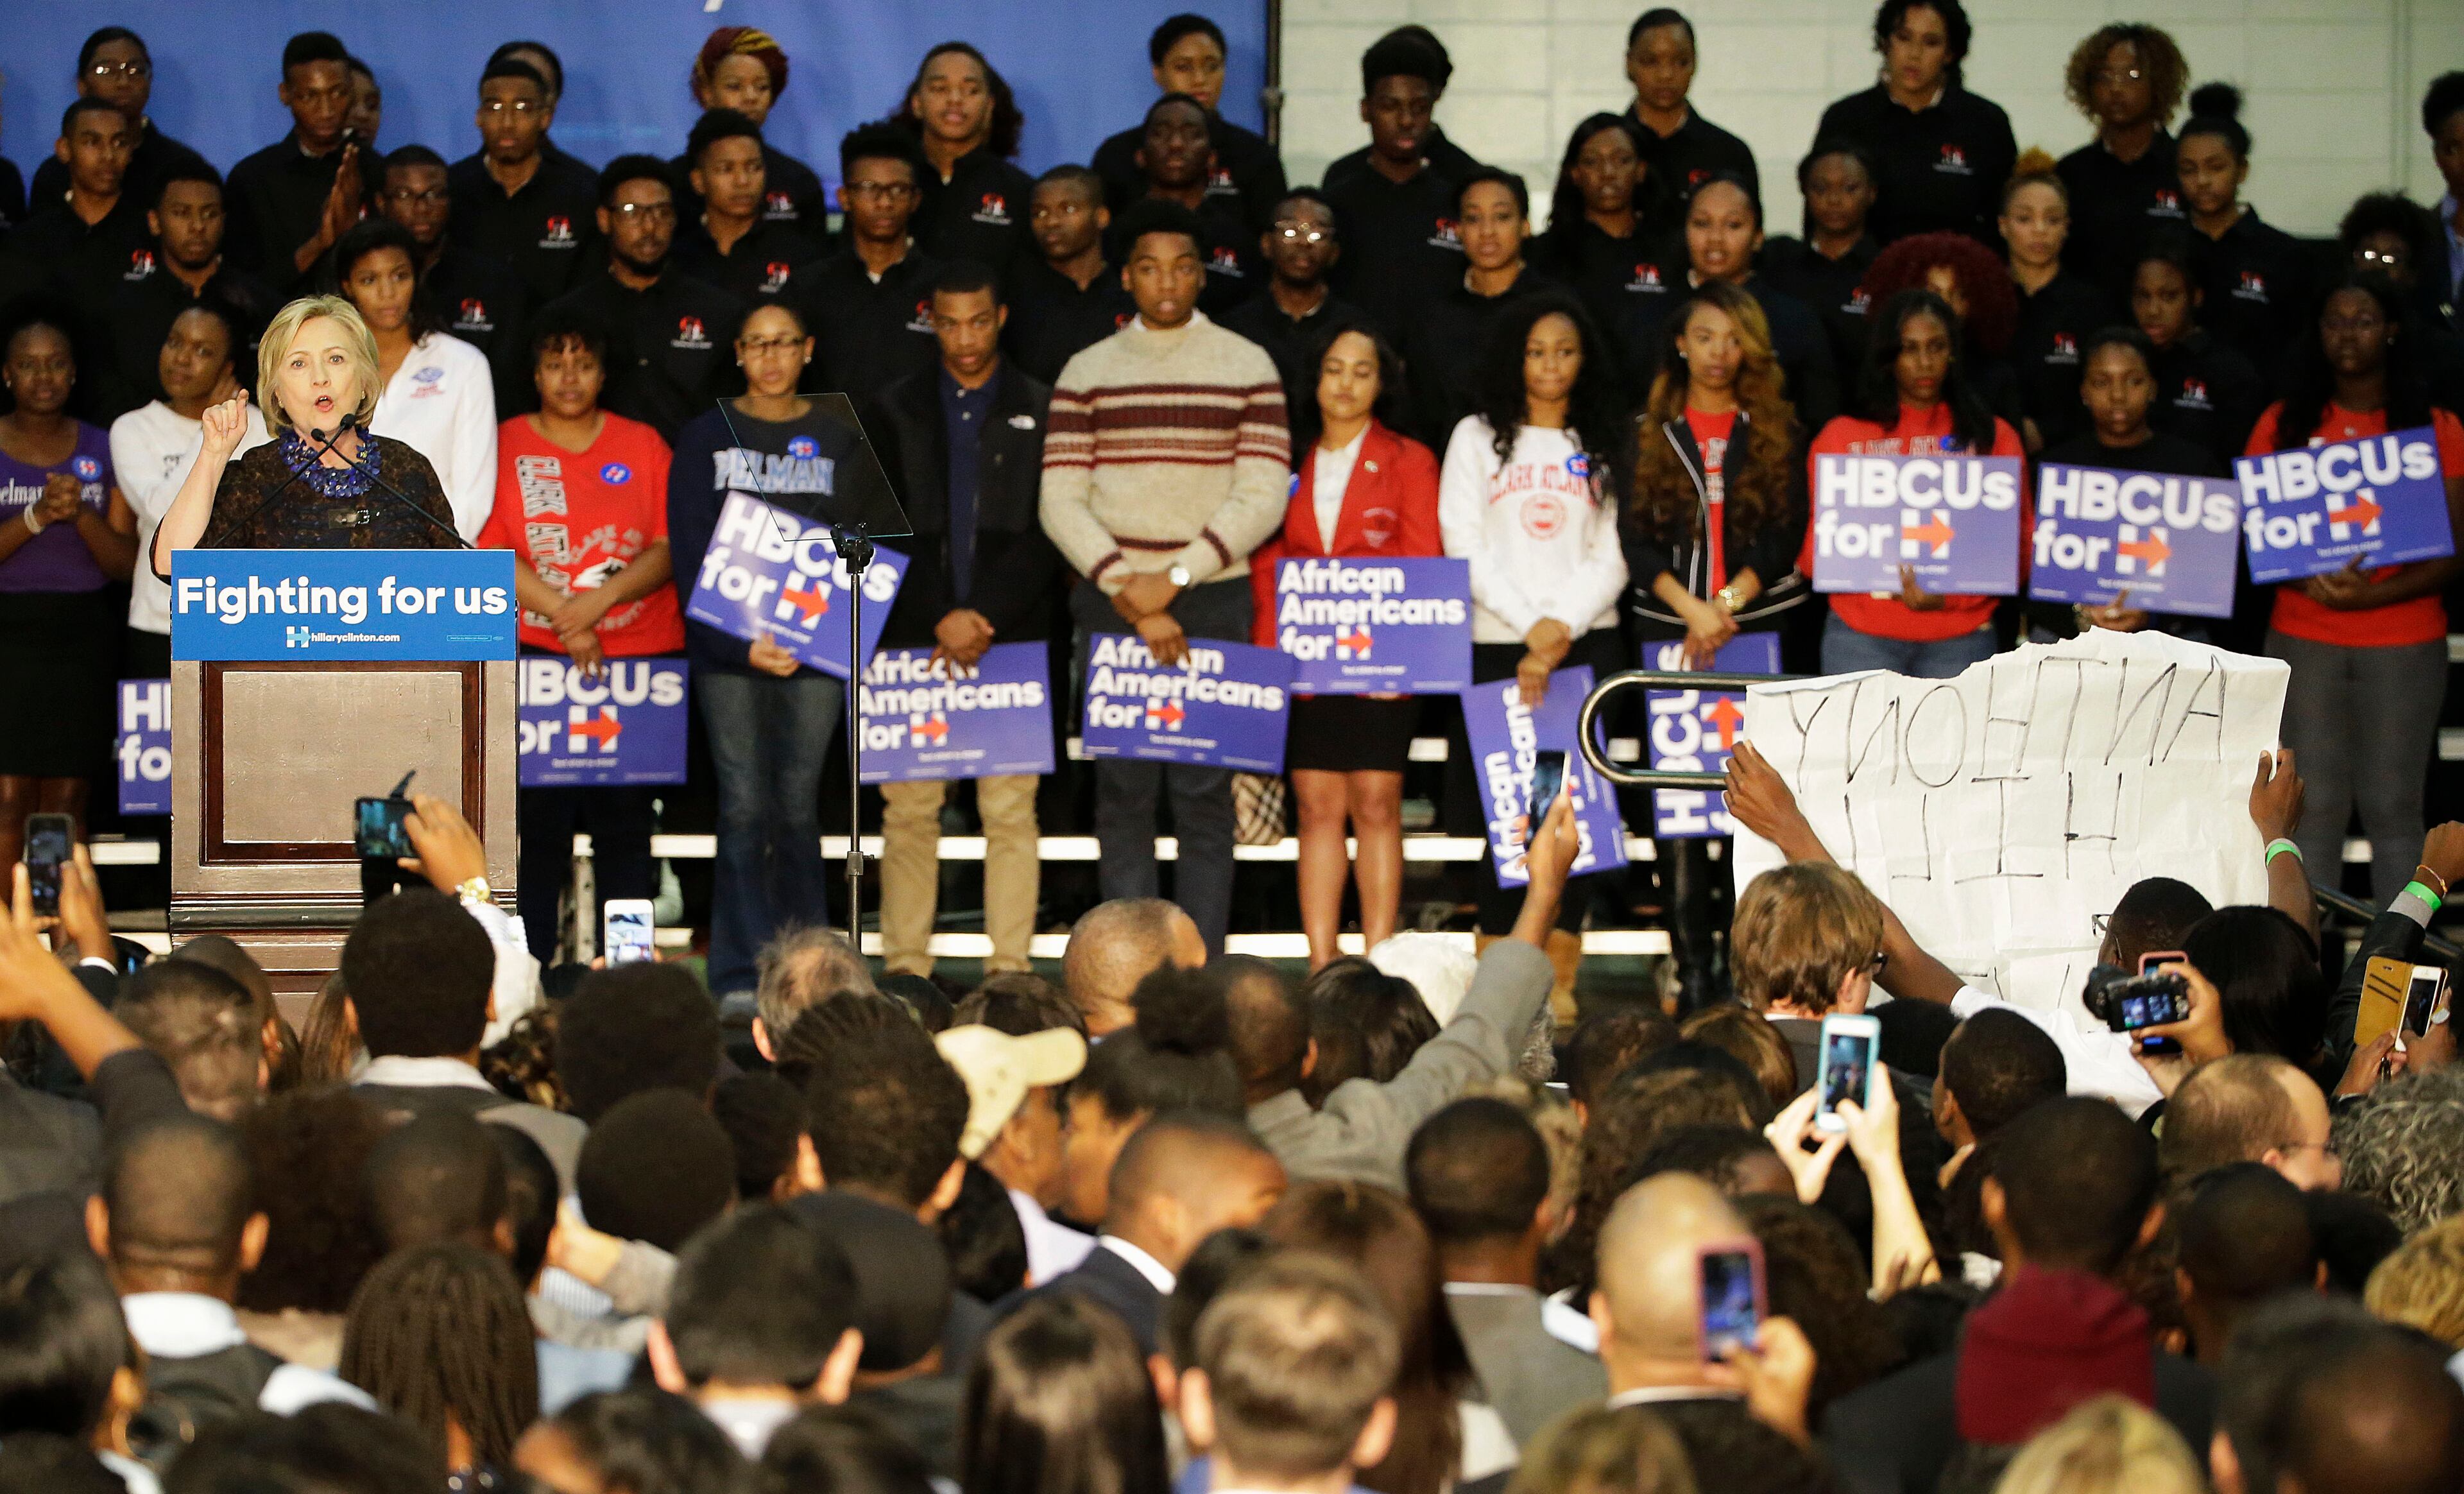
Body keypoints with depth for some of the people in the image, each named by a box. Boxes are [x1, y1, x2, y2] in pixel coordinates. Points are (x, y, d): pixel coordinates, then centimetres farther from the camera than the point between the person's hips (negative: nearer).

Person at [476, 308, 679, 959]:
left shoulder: (642, 446, 11)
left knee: (625, 821, -1)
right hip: (535, 657, -1)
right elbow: (488, 550, -2)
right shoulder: (503, 447, 7)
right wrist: (564, 617, -10)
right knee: (537, 818, -4)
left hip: (638, 654, 1)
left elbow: (671, 549, 4)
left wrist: (605, 596, -12)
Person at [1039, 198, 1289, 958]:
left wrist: (1175, 578, -10)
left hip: (1212, 601, -1)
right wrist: (1130, 593, -10)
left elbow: (1262, 497, -1)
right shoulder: (1088, 372, 8)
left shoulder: (1247, 367, 6)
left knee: (1204, 791, -4)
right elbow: (1062, 502, 1)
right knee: (1122, 788, -1)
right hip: (1110, 603, 1)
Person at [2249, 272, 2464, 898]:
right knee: (2314, 805, 0)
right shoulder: (2284, 423, 8)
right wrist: (2313, 581, -16)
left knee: (2393, 806, 0)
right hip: (2303, 640, 1)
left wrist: (2371, 594, -17)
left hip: (2404, 643, -1)